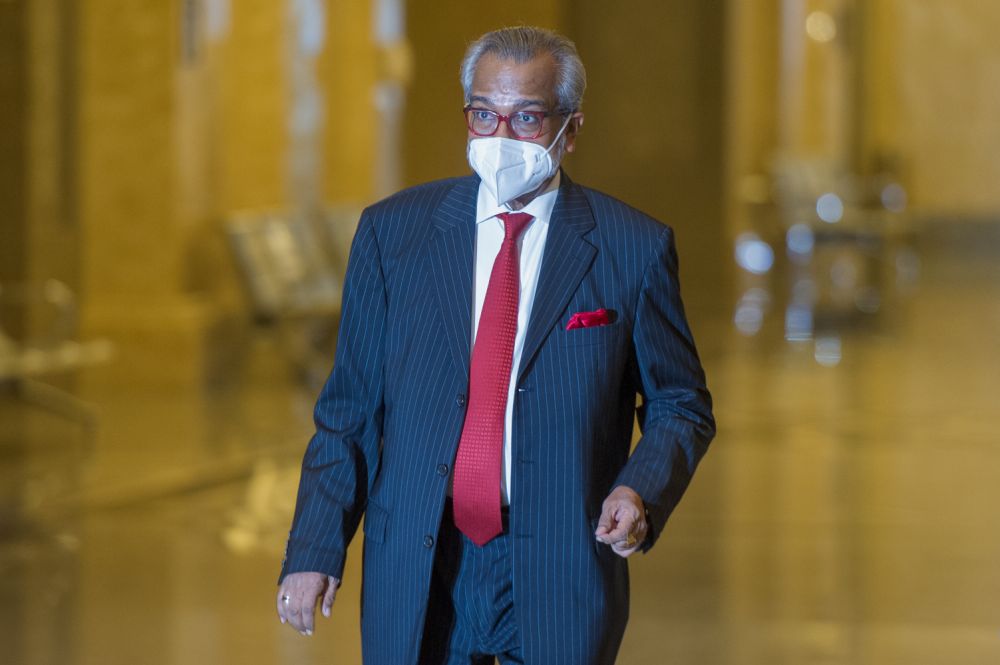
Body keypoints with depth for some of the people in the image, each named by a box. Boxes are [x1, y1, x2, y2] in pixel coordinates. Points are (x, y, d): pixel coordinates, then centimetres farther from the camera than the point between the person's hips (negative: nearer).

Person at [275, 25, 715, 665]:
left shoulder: (633, 247, 0)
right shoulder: (394, 230, 4)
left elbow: (680, 407, 7)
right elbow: (349, 408, 5)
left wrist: (641, 492, -13)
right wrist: (316, 550, -3)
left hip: (560, 571, -1)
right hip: (416, 571, 1)